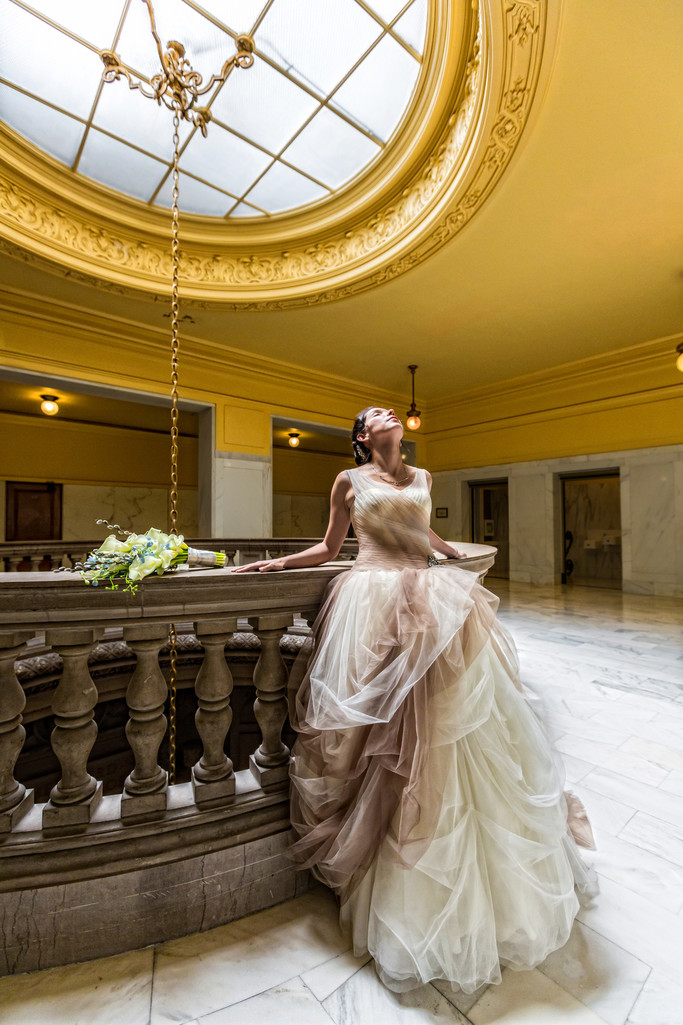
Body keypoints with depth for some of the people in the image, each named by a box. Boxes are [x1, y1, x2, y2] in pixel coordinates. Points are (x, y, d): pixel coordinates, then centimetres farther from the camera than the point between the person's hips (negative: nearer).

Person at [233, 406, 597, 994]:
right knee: (392, 735, -2)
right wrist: (274, 564, 5)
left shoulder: (421, 478, 19)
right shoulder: (350, 481, 8)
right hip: (379, 605, -4)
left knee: (455, 723, 6)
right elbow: (328, 549, 13)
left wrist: (456, 556, 47)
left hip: (434, 603, 4)